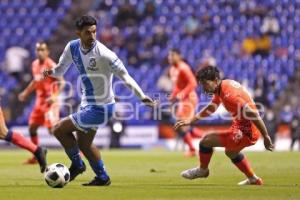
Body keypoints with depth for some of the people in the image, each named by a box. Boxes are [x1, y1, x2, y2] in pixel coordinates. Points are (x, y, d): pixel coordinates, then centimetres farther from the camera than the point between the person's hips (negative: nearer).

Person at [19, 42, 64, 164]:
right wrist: (26, 93, 26)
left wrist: (54, 96, -30)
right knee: (32, 127, 9)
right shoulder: (35, 64, 10)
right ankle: (36, 156, 20)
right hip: (40, 100, 9)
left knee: (53, 129, -17)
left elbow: (61, 82, -19)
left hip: (50, 101, -9)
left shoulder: (51, 65, -14)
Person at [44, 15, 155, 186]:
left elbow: (124, 76, -22)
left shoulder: (103, 54, -25)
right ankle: (102, 178, 34)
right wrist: (51, 72, -16)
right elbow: (61, 70, 8)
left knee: (59, 129, -7)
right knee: (84, 144, 20)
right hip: (88, 104, 8)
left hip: (100, 108, -8)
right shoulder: (72, 47, -5)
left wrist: (142, 96, -30)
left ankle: (77, 164, 13)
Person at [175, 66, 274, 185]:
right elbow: (210, 108, 21)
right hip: (240, 126, 10)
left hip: (246, 132, -10)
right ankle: (254, 180, 44)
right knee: (230, 152, 34)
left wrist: (266, 137, -25)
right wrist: (190, 121, 18)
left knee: (206, 141, -5)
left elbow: (253, 114, -28)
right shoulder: (220, 88, 3)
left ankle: (202, 170, 23)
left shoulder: (228, 94, -27)